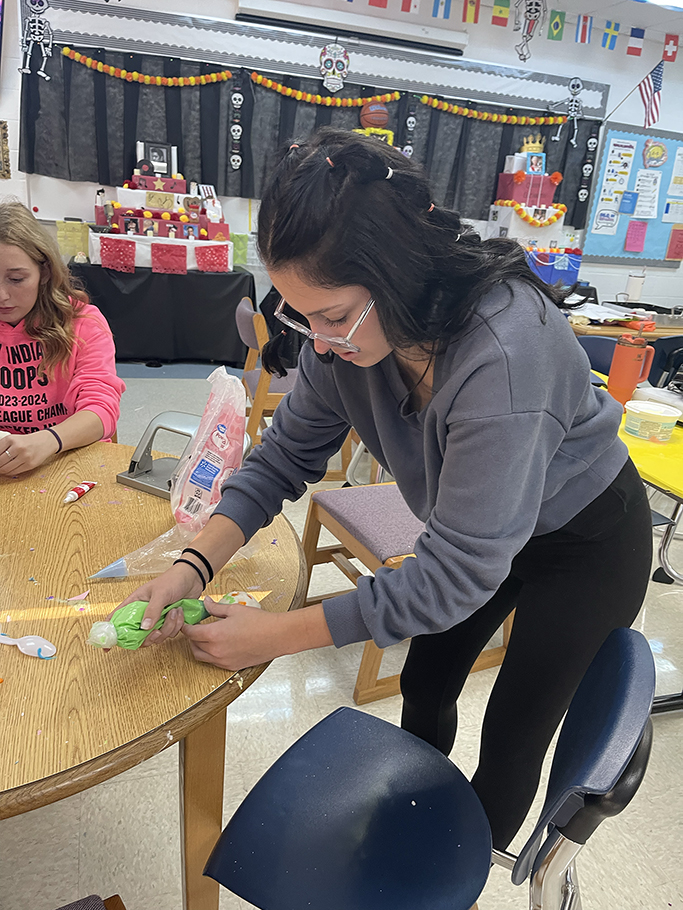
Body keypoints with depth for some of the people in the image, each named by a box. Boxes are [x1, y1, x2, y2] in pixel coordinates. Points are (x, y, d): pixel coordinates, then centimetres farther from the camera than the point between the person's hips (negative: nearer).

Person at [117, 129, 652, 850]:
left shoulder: (504, 350, -42)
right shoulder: (354, 330, -22)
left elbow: (457, 574, -36)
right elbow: (289, 451, -10)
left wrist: (281, 635, -32)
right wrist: (195, 565, -23)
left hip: (589, 539, -5)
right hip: (479, 529, 6)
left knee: (512, 735, 7)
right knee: (423, 686, 18)